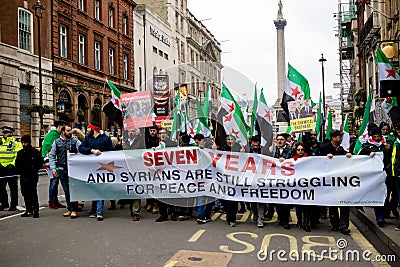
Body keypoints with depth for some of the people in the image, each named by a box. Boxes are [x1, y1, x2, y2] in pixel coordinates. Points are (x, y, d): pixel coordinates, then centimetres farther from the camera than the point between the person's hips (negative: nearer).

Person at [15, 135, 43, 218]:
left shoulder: (35, 152, -3)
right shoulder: (20, 153, 14)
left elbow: (40, 163, -3)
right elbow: (17, 164, 20)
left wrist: (34, 170, -11)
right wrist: (20, 170, 5)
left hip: (32, 176, -5)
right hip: (23, 177, 6)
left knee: (33, 193, -7)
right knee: (25, 193, 8)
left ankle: (36, 210, -2)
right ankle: (29, 210, 18)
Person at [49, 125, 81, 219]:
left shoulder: (75, 141, 1)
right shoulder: (57, 142, 8)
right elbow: (51, 156, 11)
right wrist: (53, 168, 3)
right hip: (62, 169, 3)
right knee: (66, 190, 9)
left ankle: (74, 210, 1)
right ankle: (69, 209, 20)